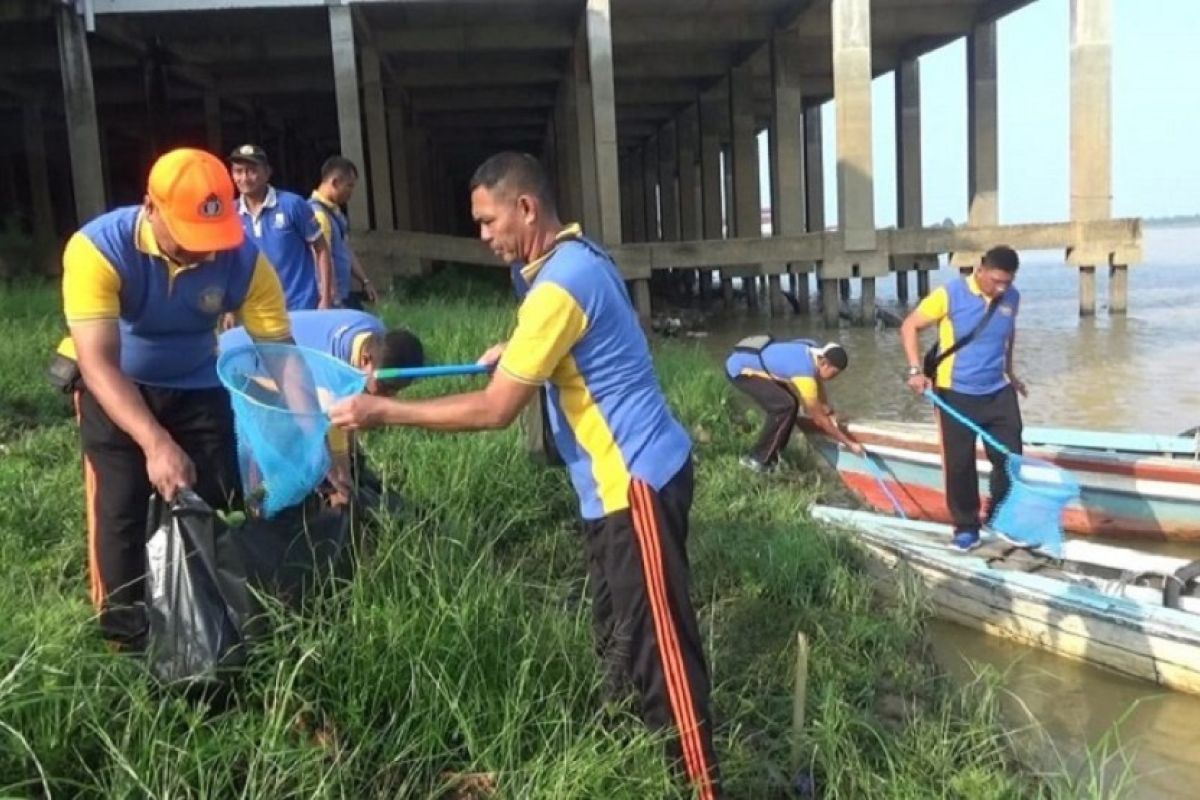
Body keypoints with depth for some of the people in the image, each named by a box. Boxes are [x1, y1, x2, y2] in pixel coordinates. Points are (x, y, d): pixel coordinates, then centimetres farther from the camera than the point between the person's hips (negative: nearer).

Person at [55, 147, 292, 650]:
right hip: (112, 382, -2)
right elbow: (98, 361, -39)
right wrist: (155, 442, -52)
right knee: (122, 505, -8)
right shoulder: (98, 249, -33)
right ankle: (127, 633, 8)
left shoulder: (244, 260, -28)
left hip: (195, 383, 2)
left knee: (218, 498, -2)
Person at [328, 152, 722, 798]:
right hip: (620, 478, 10)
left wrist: (382, 413, -15)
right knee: (619, 635, 19)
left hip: (635, 481, -10)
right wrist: (517, 350, 14)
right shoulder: (577, 259, 9)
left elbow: (494, 410, -22)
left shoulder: (559, 283, -22)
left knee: (658, 644, -2)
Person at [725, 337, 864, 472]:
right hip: (739, 368, -10)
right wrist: (849, 442, -11)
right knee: (785, 406, -20)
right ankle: (756, 458, -7)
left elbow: (818, 382, 18)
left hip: (750, 361, 10)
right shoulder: (805, 372, -27)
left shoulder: (814, 351, -2)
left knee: (790, 402, 11)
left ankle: (770, 455, 18)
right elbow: (819, 418, -18)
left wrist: (830, 413, 12)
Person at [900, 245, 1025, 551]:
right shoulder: (950, 294, -14)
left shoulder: (1012, 298, 0)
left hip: (999, 392, 4)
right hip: (957, 393, -4)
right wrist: (916, 370, -17)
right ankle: (966, 527, 18)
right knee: (959, 463, 3)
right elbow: (909, 327, -9)